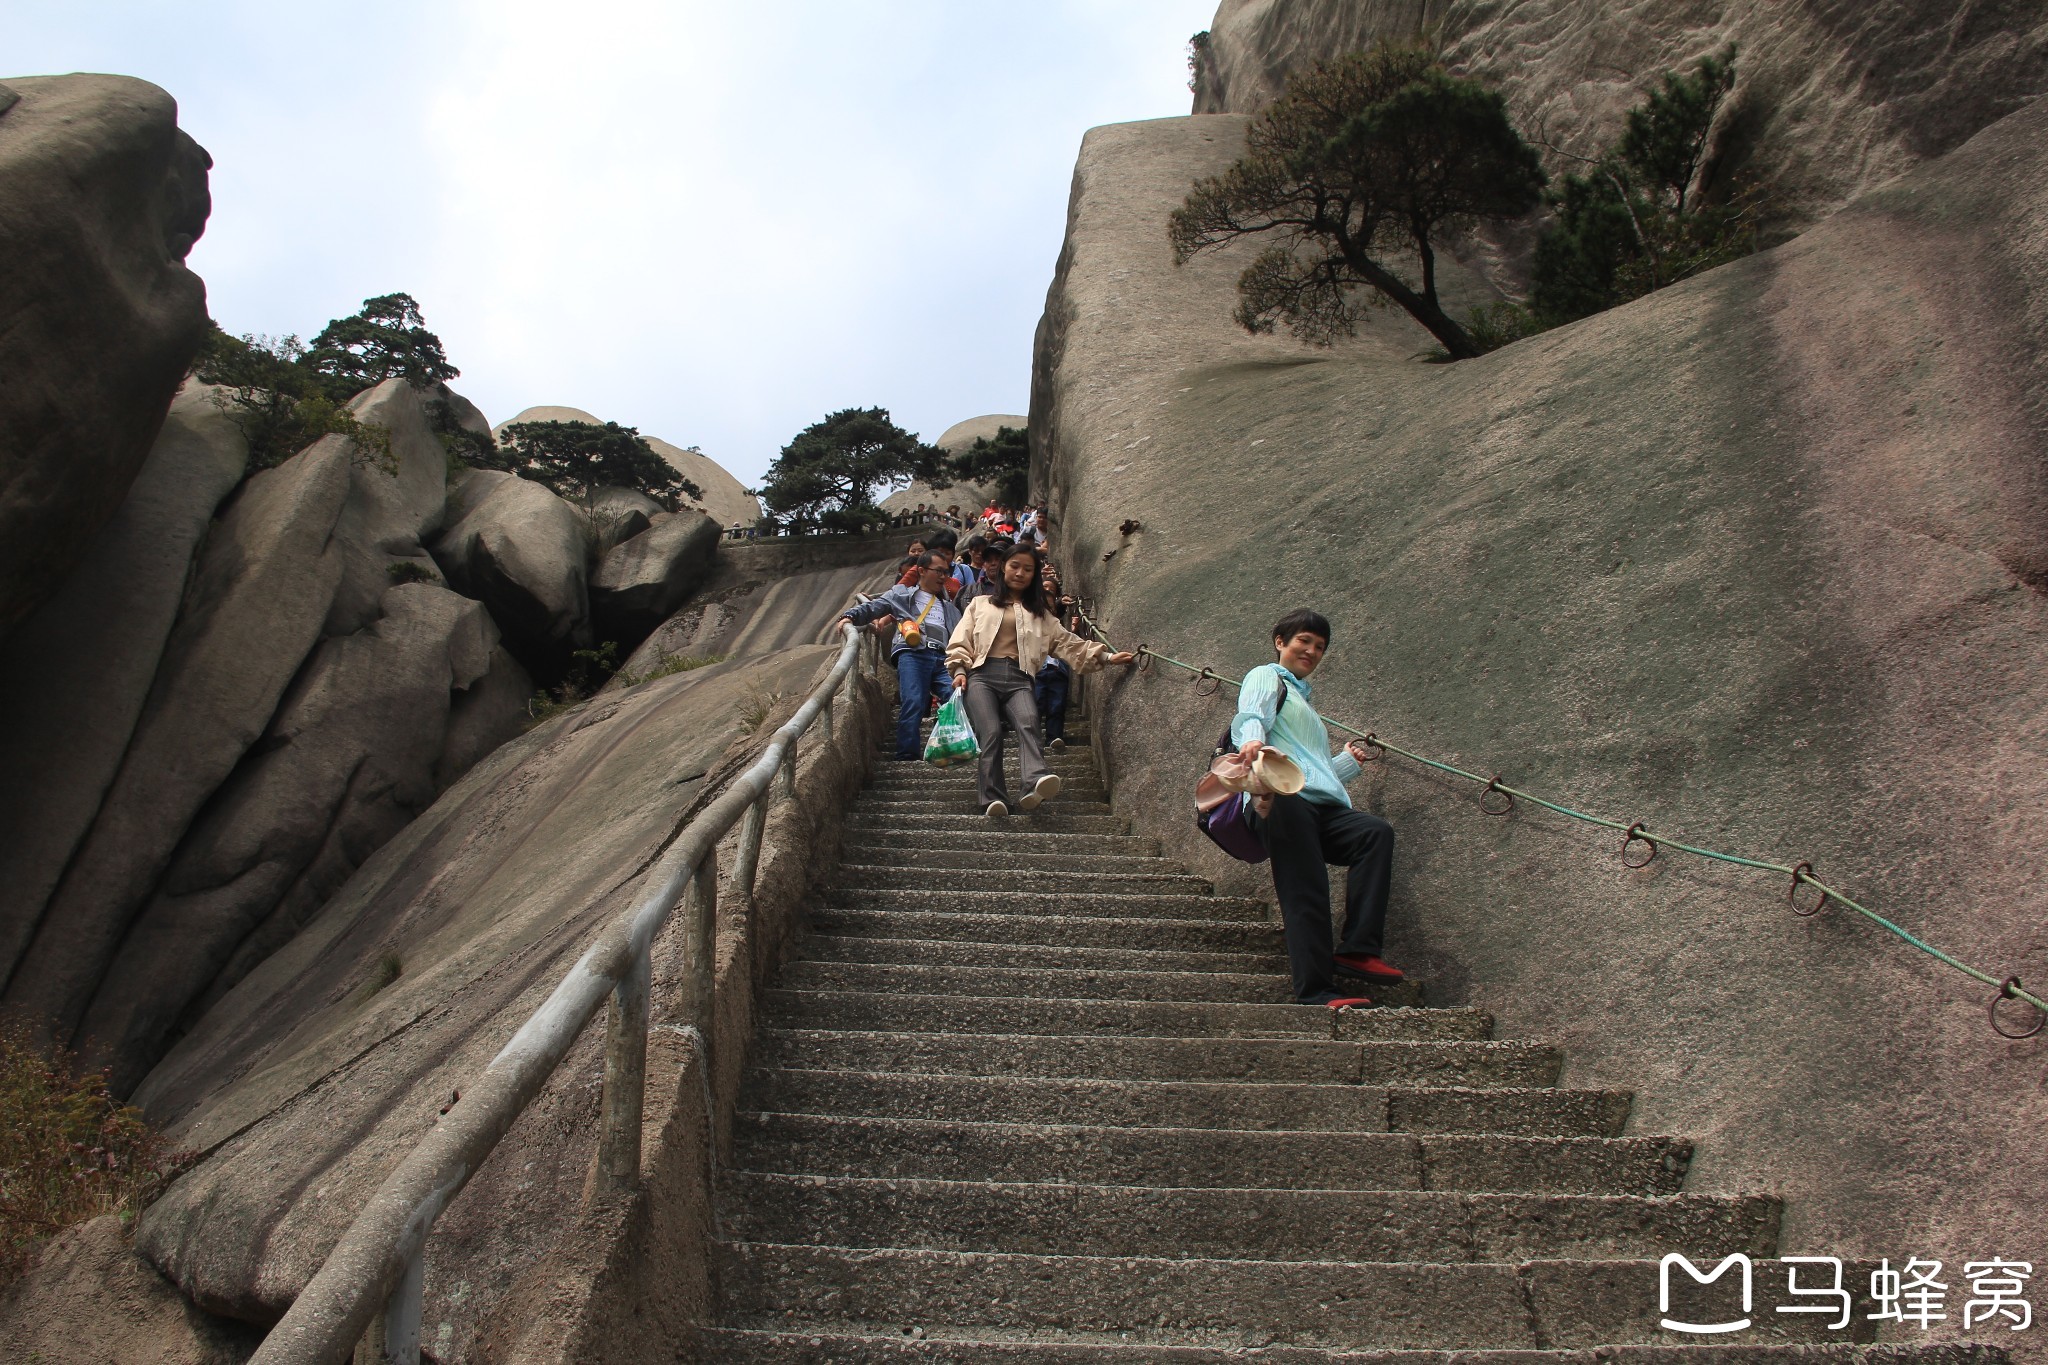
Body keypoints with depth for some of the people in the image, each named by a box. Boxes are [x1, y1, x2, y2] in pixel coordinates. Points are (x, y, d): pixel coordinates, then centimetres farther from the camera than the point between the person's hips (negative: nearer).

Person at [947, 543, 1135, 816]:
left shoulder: (1040, 614, 31)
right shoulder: (980, 604, 26)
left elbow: (1068, 642, 20)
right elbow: (960, 642, 17)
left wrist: (1105, 656, 7)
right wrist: (959, 669, -3)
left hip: (1019, 679, 1)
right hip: (983, 675, -1)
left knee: (1029, 723, -31)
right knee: (991, 732, -27)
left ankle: (1035, 782, -55)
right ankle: (994, 800, -38)